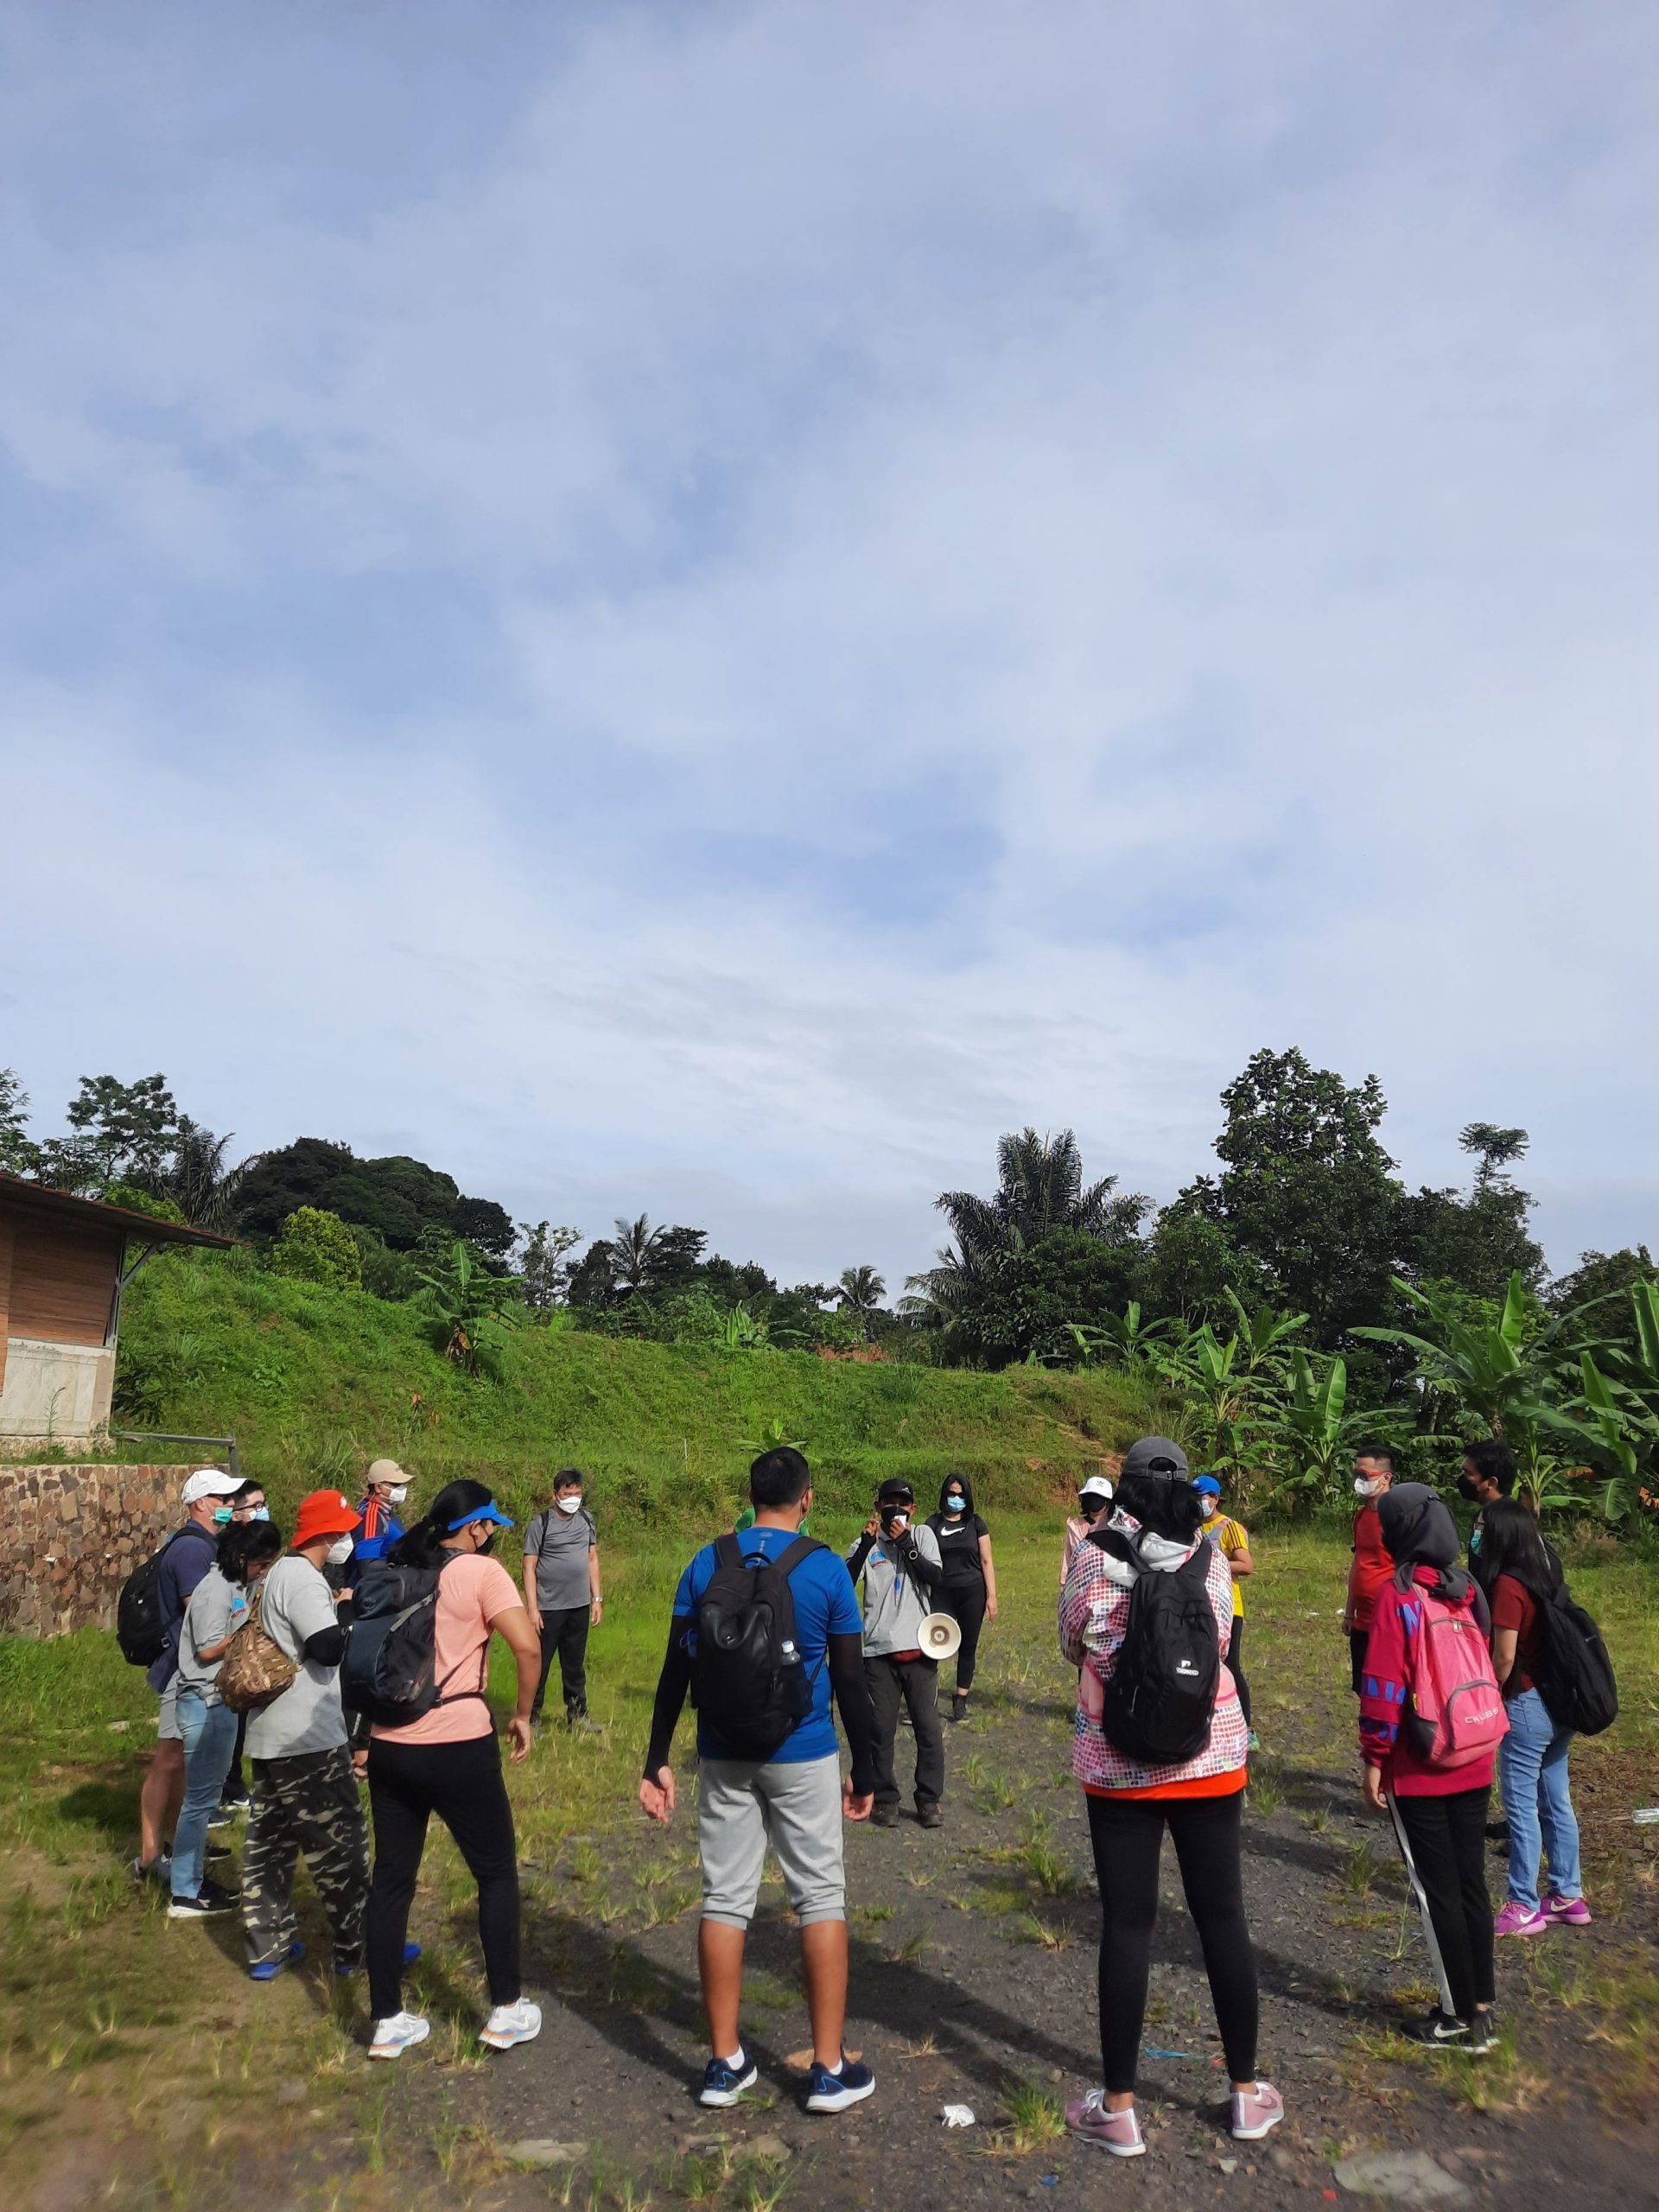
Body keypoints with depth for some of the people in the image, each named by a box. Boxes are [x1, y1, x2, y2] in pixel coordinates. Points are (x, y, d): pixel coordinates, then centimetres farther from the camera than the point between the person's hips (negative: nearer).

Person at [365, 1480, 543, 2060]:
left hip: (389, 1745, 6)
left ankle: (387, 2021, 25)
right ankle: (506, 2011, 21)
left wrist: (361, 1733, 21)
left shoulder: (393, 1571, 9)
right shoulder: (480, 1570, -10)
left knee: (391, 1878, 16)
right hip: (458, 1746, -6)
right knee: (497, 1873, 12)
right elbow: (528, 1647, -20)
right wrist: (522, 1714, -5)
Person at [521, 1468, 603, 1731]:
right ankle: (531, 1718, 15)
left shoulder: (586, 1520, 5)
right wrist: (532, 1608, -13)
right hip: (548, 1608, -4)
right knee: (540, 1665, 3)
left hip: (579, 1606, 4)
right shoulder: (541, 1523, -9)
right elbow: (529, 1567, -9)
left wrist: (597, 1599, 7)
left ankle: (577, 1715, 26)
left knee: (575, 1665, 15)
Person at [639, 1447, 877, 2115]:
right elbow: (850, 1679, -6)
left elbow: (675, 1669, -1)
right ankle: (829, 2070, 16)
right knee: (820, 1898, 10)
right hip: (802, 1758, -2)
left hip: (723, 1757, 3)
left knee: (724, 1898, 13)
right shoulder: (826, 1569, -9)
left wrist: (657, 1761, 6)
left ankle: (725, 2063, 22)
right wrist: (865, 1772, 4)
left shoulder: (707, 1563, -2)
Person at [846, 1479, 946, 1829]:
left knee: (928, 1728, 6)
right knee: (881, 1729, 7)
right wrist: (867, 1544, -20)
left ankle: (929, 1799, 21)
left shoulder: (923, 1535, 5)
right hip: (879, 1651, 0)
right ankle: (885, 1798, 22)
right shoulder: (867, 1544, 2)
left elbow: (936, 1577, -9)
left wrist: (906, 1545, -14)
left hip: (919, 1648, 0)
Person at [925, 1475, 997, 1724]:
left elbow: (986, 1561, 3)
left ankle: (960, 1701, 17)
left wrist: (992, 1596, -1)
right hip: (943, 1593, -1)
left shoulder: (975, 1523, 4)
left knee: (968, 1648, 6)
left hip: (972, 1593, 1)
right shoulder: (933, 1523, 3)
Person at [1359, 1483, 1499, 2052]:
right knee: (1471, 1884, 16)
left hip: (1418, 1772, -6)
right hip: (1473, 1765, 6)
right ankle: (1482, 2010, 25)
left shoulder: (1397, 1593, -17)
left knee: (1437, 1892, 7)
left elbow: (1384, 1684, -18)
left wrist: (1373, 1760, -9)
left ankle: (1460, 2016, 17)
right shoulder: (1467, 1588, 0)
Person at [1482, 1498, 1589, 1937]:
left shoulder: (1509, 1584, -19)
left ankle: (1524, 1908, 10)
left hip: (1527, 1704, -8)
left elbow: (1504, 1657, -19)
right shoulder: (1550, 1573, 4)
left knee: (1522, 1806, 2)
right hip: (1560, 1703, 8)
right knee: (1557, 1801, 18)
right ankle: (1569, 1896, 28)